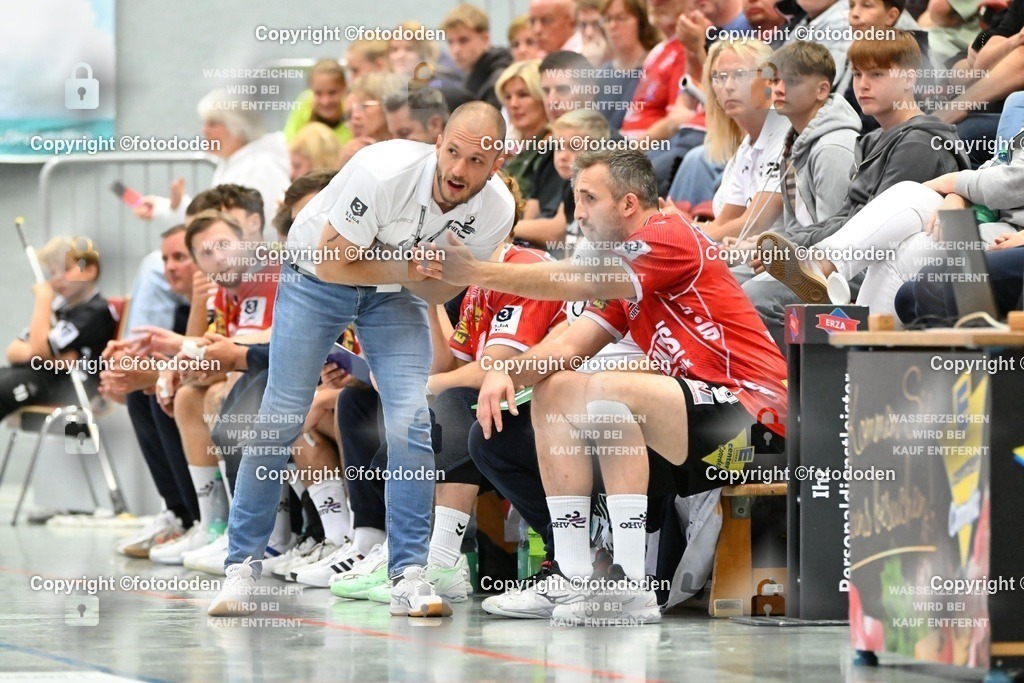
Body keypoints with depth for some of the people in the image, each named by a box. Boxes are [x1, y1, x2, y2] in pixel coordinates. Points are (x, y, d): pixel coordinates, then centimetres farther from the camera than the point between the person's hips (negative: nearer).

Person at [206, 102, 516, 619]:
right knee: (279, 419, -3)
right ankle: (241, 566, 9)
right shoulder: (385, 173, -35)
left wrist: (420, 278, -28)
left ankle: (408, 577, -8)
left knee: (411, 424, -13)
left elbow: (439, 292, -6)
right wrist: (403, 268, -32)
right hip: (316, 273, -3)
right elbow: (333, 262, -25)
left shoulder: (494, 211, -21)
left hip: (395, 295, 3)